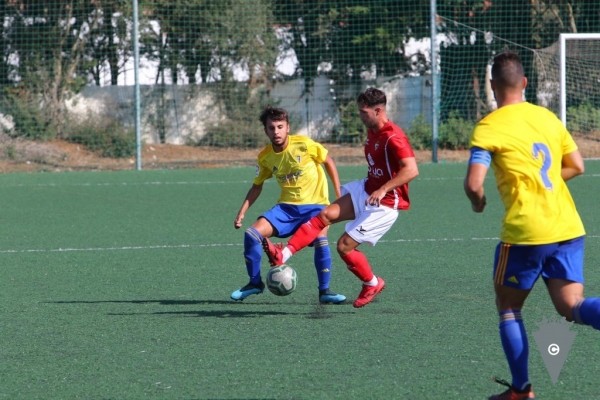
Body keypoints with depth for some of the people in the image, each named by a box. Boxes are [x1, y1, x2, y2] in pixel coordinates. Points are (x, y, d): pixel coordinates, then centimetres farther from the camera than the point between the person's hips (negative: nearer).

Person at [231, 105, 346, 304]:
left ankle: (324, 291, -12)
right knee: (252, 234, -14)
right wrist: (242, 212, 4)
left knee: (320, 241, -30)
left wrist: (339, 193, -2)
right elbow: (257, 185, 13)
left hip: (314, 204, -4)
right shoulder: (265, 157, -2)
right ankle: (255, 283, 7)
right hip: (287, 207, 4)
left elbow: (328, 162, 0)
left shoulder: (303, 144, -14)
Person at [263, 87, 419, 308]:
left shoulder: (393, 138, -22)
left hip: (384, 204, -9)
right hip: (365, 191, 9)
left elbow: (411, 170, -32)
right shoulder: (372, 132, 8)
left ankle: (372, 284, 15)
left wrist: (383, 189, -35)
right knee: (326, 214, -9)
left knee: (344, 246, -9)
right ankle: (284, 254, -16)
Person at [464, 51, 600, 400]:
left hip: (526, 231, -5)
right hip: (569, 227, 5)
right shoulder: (547, 117, 12)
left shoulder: (489, 127, -6)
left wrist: (478, 202, 7)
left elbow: (474, 184, -15)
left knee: (508, 307, 14)